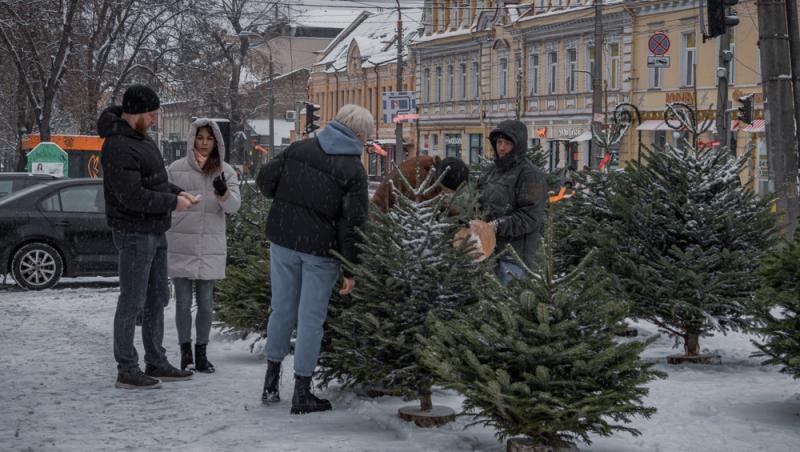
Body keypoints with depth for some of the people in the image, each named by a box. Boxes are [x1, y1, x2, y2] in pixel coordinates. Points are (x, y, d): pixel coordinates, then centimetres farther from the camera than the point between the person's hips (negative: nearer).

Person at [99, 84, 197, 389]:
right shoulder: (118, 147, -21)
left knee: (157, 299, 16)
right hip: (134, 234, -10)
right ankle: (127, 371, 5)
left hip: (155, 232, 10)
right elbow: (132, 195, -25)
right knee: (132, 302, -3)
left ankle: (156, 363, 26)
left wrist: (178, 192, 5)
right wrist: (172, 203, -17)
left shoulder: (141, 138, 12)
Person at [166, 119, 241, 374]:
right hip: (180, 245, -1)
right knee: (183, 302, 3)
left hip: (210, 247, 1)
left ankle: (201, 353, 15)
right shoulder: (176, 169, 0)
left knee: (205, 303, 5)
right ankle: (185, 353, 12)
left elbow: (234, 205, -7)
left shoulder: (226, 172, 5)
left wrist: (223, 192, -29)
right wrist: (160, 238, 7)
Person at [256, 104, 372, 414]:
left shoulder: (299, 149, 1)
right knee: (311, 318, 4)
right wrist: (351, 269, -8)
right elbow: (352, 223, -13)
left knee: (282, 310, 16)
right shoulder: (354, 171, -11)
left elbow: (265, 180, 4)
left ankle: (271, 383, 23)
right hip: (320, 249, -4)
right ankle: (302, 393, 10)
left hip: (283, 240, 4)